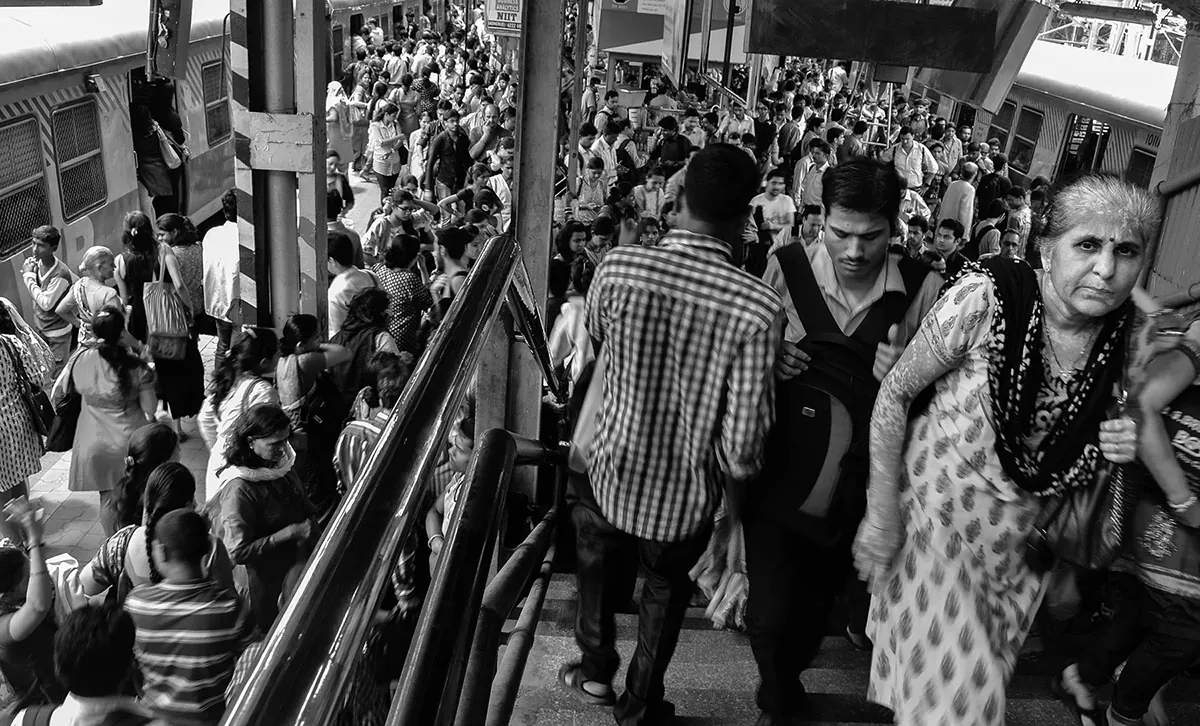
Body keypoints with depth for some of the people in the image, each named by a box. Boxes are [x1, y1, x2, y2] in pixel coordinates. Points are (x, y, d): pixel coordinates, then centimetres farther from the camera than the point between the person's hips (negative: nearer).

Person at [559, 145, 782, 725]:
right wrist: (735, 483, -1)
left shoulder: (618, 267, -19)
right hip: (687, 495, -1)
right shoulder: (758, 308, -26)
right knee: (666, 588, 28)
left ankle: (596, 670, 48)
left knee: (595, 561, 33)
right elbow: (743, 440, -23)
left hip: (611, 472, 1)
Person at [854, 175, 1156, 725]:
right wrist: (882, 511, -15)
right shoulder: (988, 297, -23)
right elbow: (895, 393, -14)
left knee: (983, 679, 22)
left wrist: (1119, 449, -16)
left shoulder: (1131, 338, -10)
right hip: (939, 509, -4)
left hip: (1024, 534, 5)